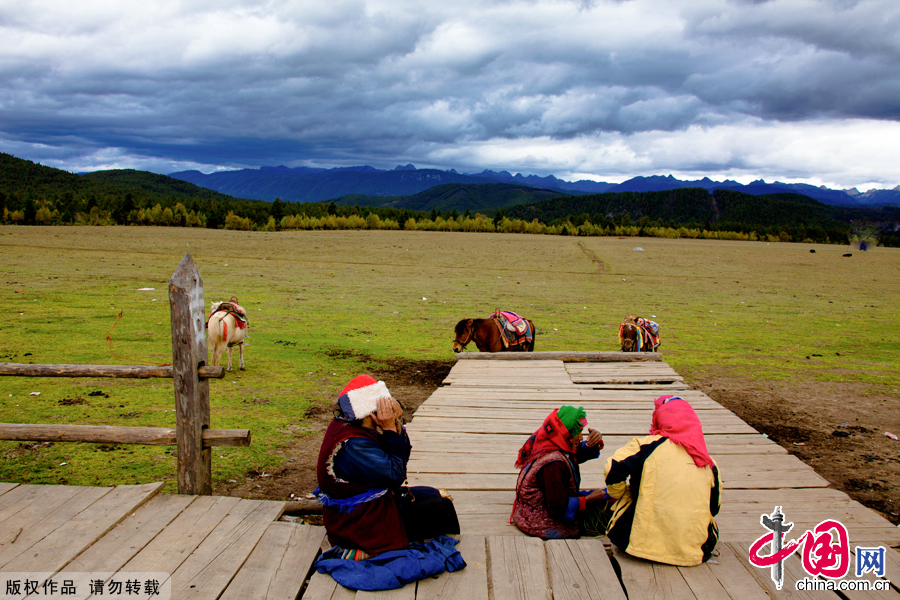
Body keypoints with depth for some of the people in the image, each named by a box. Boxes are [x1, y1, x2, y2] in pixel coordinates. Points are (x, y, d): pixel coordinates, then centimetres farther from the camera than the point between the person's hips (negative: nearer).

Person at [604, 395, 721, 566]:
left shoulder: (647, 445, -7)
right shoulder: (709, 464, 3)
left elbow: (614, 471, -15)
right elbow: (714, 508, 11)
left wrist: (621, 496, 6)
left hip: (646, 544, -3)